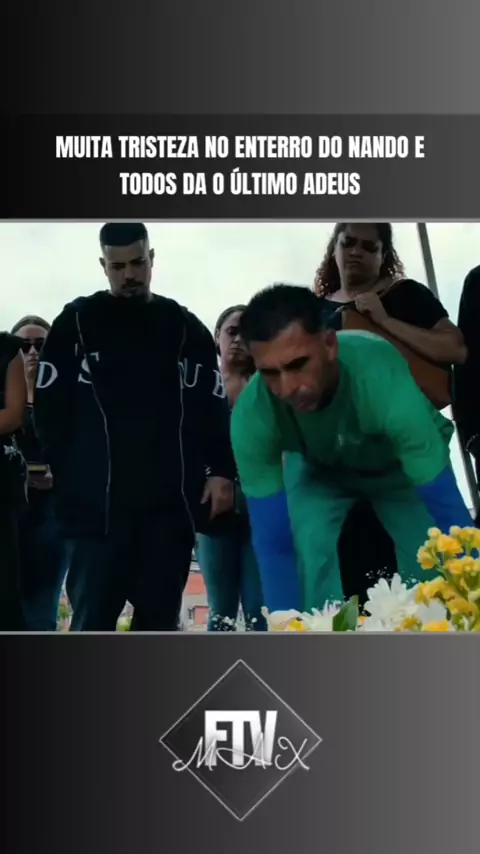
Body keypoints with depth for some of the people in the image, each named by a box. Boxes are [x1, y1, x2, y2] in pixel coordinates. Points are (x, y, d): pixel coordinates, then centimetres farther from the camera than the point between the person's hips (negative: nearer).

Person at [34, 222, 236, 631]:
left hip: (172, 501, 2)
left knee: (160, 620, 9)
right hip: (99, 502, -2)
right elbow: (49, 406, 4)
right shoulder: (76, 323, 7)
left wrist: (222, 471, -5)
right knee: (92, 619, -3)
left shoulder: (186, 328, 11)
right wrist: (70, 473, -4)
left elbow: (213, 408, 7)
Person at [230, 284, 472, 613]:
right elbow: (272, 540, -30)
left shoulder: (383, 381, -43)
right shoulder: (251, 415, -36)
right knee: (309, 549, -24)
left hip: (403, 461, -1)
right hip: (318, 468, 1)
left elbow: (448, 510, -39)